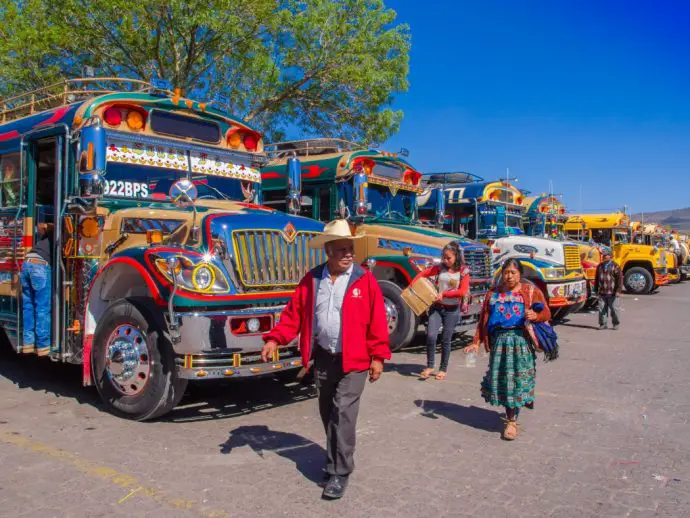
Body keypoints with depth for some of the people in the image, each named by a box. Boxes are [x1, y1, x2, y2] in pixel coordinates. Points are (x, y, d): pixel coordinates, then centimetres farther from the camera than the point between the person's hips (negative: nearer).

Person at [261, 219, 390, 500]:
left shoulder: (365, 280, -8)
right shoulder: (312, 280, 2)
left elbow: (377, 320, -9)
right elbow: (294, 313, 4)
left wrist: (378, 356, -11)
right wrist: (274, 339, -6)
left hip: (354, 360, -4)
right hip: (323, 358, 4)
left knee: (343, 413, -6)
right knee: (327, 412, 16)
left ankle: (339, 473, 6)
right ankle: (337, 458, 37)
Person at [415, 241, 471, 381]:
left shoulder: (463, 271, -6)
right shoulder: (439, 268, 0)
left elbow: (463, 291, -15)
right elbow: (423, 274, 6)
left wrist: (444, 293, -24)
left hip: (452, 310, -1)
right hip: (437, 307, 2)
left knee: (446, 340, 6)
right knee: (431, 336, -12)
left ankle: (443, 369, 23)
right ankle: (429, 366, 6)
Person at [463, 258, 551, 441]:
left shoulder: (530, 291, 6)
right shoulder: (494, 293, 13)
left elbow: (546, 313, 3)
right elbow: (483, 319, 12)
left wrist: (535, 315, -20)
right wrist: (476, 342, 6)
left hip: (521, 339, -3)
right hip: (499, 340, 3)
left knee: (517, 378, -3)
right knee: (500, 378, 4)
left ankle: (512, 421, 4)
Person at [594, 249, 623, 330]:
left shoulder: (615, 266, -3)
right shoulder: (600, 266, 12)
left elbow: (620, 278, -6)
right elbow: (596, 278, 18)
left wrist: (618, 290, -12)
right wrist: (596, 289, 16)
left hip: (611, 292, -4)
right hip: (602, 293, 4)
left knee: (613, 309, 4)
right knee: (602, 309, 2)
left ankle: (616, 323, 18)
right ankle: (603, 324, 10)